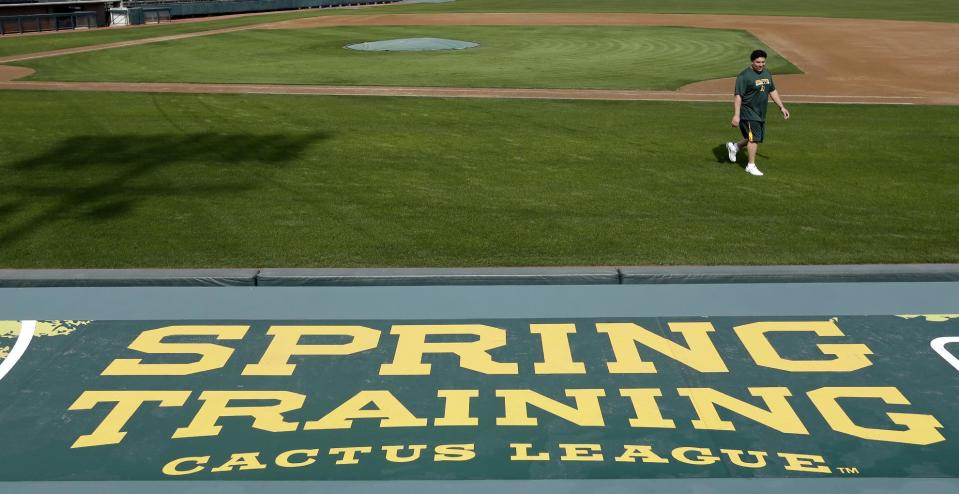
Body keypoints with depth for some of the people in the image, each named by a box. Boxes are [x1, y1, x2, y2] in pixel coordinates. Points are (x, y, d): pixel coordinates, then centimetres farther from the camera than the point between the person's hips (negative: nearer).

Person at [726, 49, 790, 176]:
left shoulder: (767, 73, 10)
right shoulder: (744, 76, -15)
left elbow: (772, 91, 20)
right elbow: (738, 96, -19)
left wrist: (782, 107, 15)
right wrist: (736, 115, -26)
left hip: (761, 113, 8)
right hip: (748, 113, -8)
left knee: (757, 137, 15)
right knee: (754, 138, -8)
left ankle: (734, 147, 36)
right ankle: (751, 166, 3)